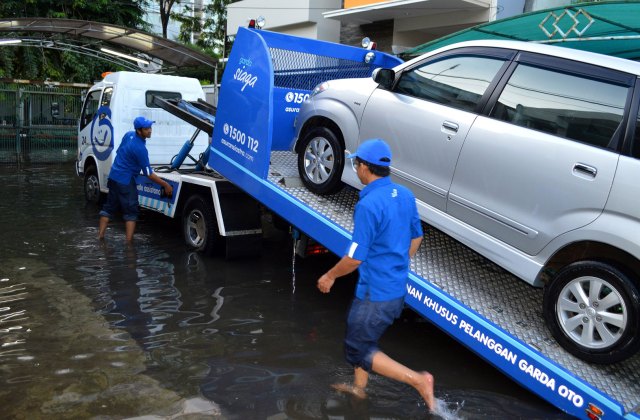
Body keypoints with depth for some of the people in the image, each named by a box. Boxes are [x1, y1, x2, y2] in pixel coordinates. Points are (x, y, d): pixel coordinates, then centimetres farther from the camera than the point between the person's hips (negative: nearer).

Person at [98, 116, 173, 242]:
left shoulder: (128, 135, 2)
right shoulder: (140, 148, -22)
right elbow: (148, 174, -19)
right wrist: (166, 185, -14)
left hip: (113, 176, 8)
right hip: (125, 181, -8)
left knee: (109, 206, 16)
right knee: (130, 211, 0)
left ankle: (100, 235, 21)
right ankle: (129, 241, -1)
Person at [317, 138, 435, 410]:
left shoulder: (368, 205, -25)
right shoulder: (405, 195, 1)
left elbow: (355, 258, -22)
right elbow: (416, 237, 13)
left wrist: (329, 277, -5)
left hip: (376, 294, -9)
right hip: (397, 288, 9)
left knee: (357, 351, 8)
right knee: (363, 338, 27)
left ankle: (418, 380, 3)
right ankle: (359, 388, 43)